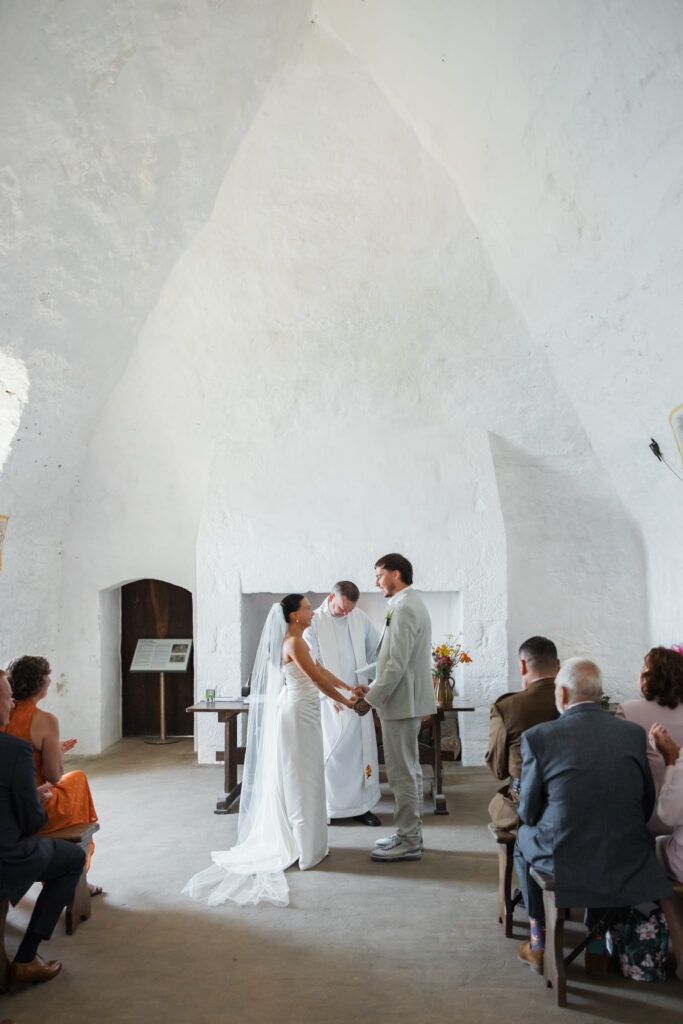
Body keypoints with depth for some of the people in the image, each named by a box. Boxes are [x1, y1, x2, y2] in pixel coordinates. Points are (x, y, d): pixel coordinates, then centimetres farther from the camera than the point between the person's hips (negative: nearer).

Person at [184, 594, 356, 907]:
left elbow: (320, 670, 15)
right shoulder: (293, 642, -19)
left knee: (296, 778, 16)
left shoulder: (296, 640, 11)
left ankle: (294, 842, 27)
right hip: (298, 713, -10)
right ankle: (306, 849, 10)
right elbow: (317, 679, -20)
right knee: (301, 779, 0)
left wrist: (349, 688, 13)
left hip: (300, 711, 10)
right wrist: (346, 702, -11)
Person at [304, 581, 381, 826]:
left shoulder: (360, 618, 5)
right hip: (329, 702, -4)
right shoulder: (314, 622, -9)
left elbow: (376, 651, 14)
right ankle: (329, 808, 15)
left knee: (362, 750, 7)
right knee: (332, 752, 2)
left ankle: (361, 806, 18)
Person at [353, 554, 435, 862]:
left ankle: (408, 842, 7)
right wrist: (373, 688, 13)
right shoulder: (411, 603, 15)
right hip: (408, 701, 11)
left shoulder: (404, 608, -19)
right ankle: (410, 834, 28)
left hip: (401, 702, -11)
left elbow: (398, 663, -23)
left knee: (402, 772, -2)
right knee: (409, 770, 17)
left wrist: (372, 699, -16)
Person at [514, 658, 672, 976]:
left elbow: (529, 813, -6)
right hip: (628, 863, 3)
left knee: (524, 838, 29)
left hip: (564, 861, -3)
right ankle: (598, 945, 39)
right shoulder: (634, 733, -5)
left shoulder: (538, 737, -14)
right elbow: (647, 805, 4)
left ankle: (539, 943, 36)